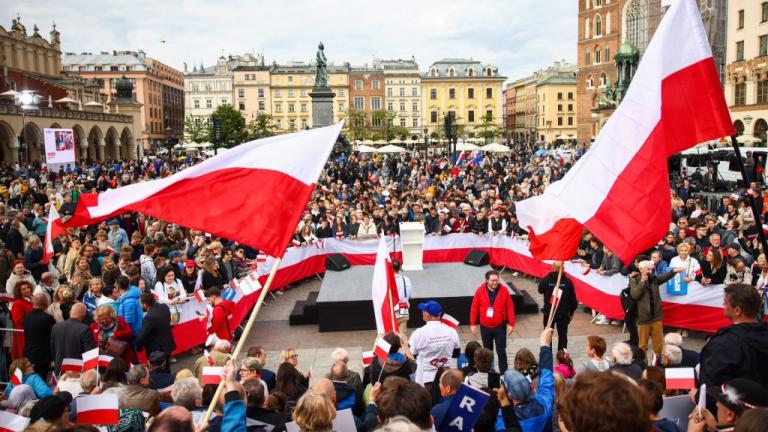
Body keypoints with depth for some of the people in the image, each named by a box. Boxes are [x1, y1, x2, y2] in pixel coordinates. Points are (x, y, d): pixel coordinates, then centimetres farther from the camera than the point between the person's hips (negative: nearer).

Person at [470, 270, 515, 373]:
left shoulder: (504, 290, -9)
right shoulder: (480, 291, -8)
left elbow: (510, 307, -4)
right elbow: (474, 308, -2)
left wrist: (511, 324, -6)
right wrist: (473, 324, -1)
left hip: (500, 327, -1)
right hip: (485, 327, 1)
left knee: (501, 351, 3)